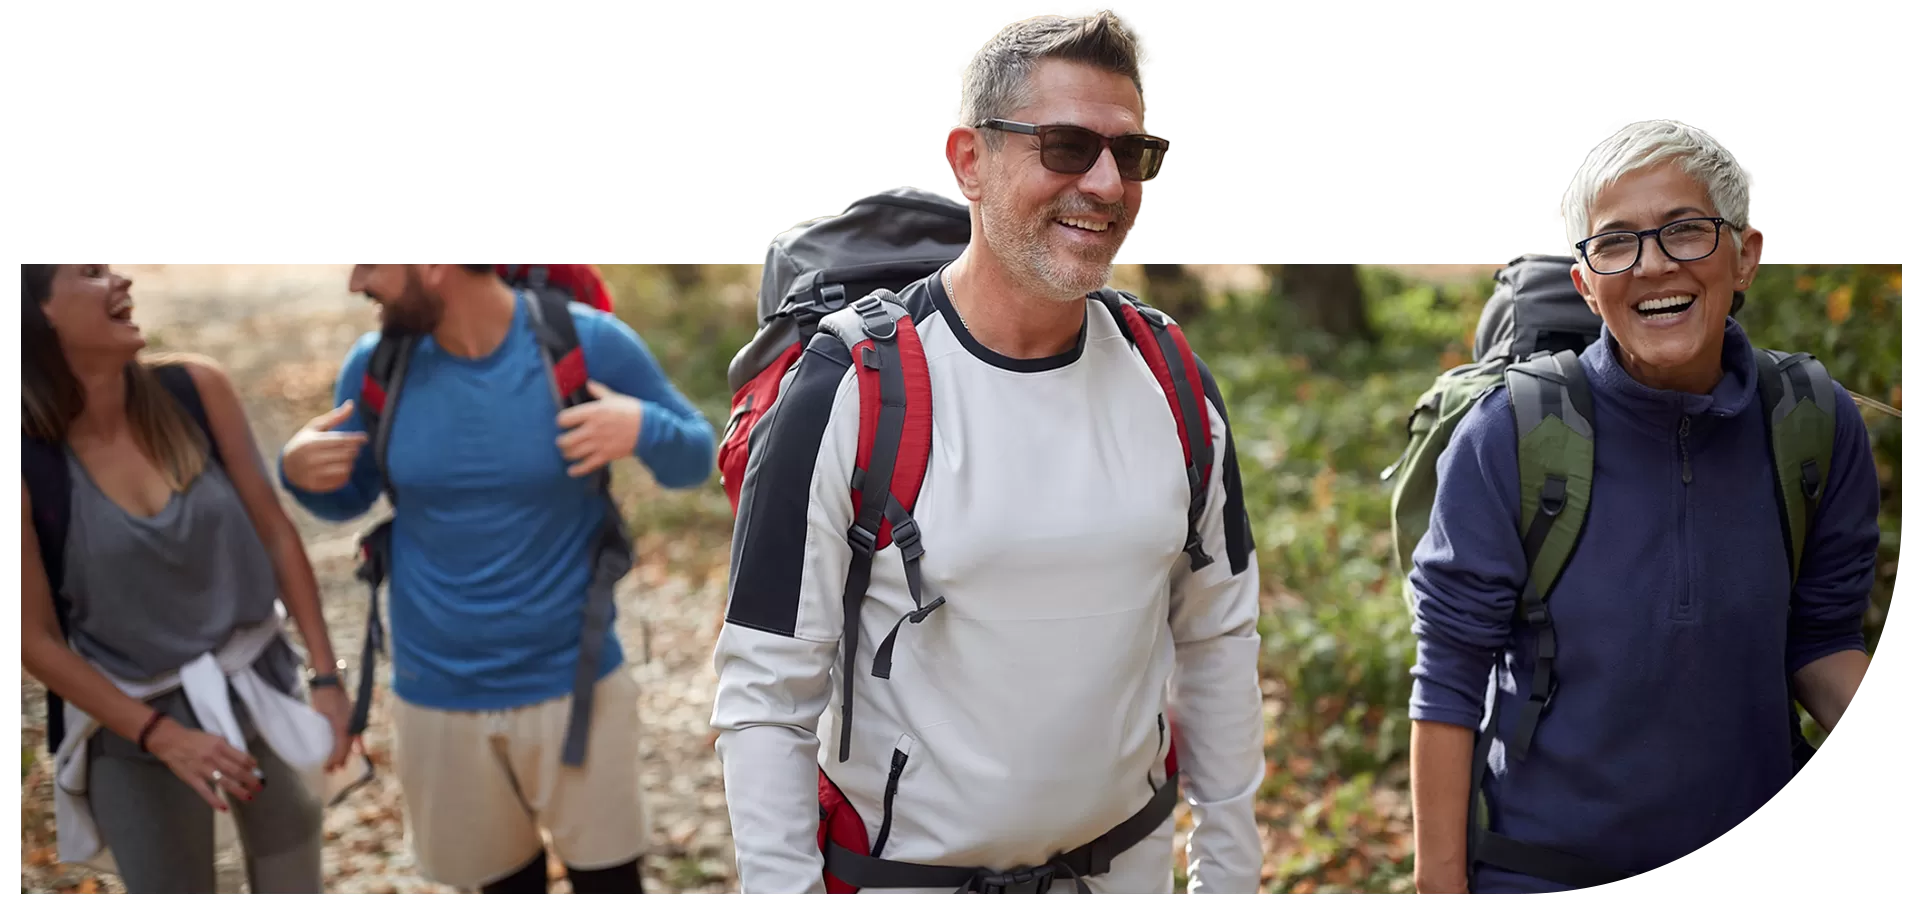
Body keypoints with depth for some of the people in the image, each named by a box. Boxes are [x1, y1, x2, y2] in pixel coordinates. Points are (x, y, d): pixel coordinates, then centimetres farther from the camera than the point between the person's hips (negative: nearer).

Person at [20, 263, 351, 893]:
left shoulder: (196, 388, -12)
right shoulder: (30, 462, -20)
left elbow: (275, 533, -3)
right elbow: (37, 641, -11)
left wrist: (325, 675, -3)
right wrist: (163, 736, -15)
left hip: (261, 688, 3)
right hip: (135, 726, -3)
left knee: (294, 881, 18)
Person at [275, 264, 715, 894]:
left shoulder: (589, 342, -14)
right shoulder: (375, 363, -6)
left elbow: (695, 459, -4)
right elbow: (349, 498, 11)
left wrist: (645, 429, -25)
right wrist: (301, 475, -11)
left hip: (575, 683, -2)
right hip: (437, 695, 2)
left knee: (606, 875, 11)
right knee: (502, 876, 18)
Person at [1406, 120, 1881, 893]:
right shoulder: (1508, 436, -17)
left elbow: (1817, 637, 3)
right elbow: (1450, 677, -12)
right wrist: (1440, 878, -10)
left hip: (1754, 843, 3)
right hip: (1544, 866, -3)